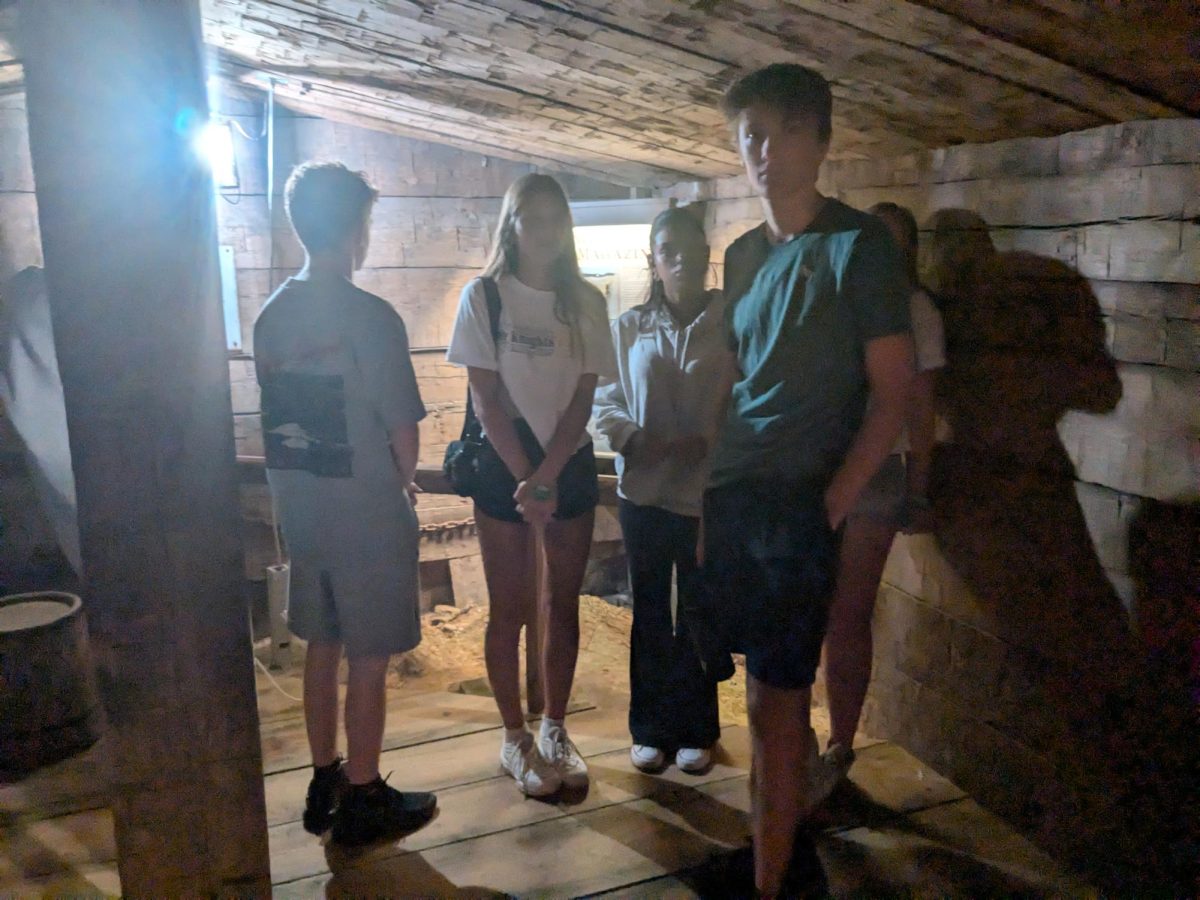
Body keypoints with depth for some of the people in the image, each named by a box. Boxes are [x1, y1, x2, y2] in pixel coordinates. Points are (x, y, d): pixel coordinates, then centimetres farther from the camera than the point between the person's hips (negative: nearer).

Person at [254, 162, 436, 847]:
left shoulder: (271, 316, 2)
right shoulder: (369, 316, -18)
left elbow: (278, 414, 7)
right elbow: (403, 430, -17)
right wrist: (402, 480, 3)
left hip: (300, 507, 7)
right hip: (367, 512, -7)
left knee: (323, 648, 18)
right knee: (369, 659, 6)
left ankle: (325, 786, 32)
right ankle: (362, 802, 19)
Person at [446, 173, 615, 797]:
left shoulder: (584, 301, 2)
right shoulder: (483, 296, -4)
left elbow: (583, 396, -3)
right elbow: (486, 399, -8)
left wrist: (547, 477, -13)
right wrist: (526, 479, -13)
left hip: (571, 463, 3)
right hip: (504, 465, -2)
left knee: (563, 604, 9)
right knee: (509, 607, 3)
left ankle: (555, 732, 23)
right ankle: (515, 739, 18)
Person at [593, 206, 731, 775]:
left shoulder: (730, 325, -3)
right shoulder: (629, 328, 5)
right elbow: (604, 401, 5)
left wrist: (706, 443, -19)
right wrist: (634, 439, -12)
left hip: (708, 493, -2)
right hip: (643, 492, 2)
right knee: (649, 615, 11)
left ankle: (695, 730, 26)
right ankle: (650, 729, 26)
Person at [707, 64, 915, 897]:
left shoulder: (859, 245, -7)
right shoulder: (742, 255, 11)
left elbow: (892, 392, -8)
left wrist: (834, 500, -14)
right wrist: (710, 473, 7)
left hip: (798, 502, -6)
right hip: (729, 494, 6)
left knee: (773, 699, 0)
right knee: (776, 676, 16)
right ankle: (808, 774, 40)